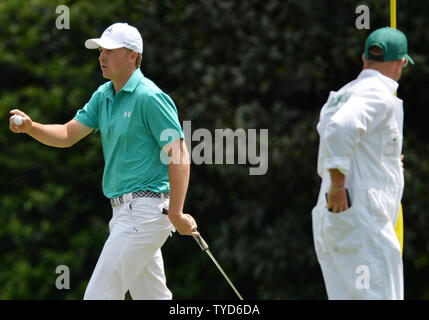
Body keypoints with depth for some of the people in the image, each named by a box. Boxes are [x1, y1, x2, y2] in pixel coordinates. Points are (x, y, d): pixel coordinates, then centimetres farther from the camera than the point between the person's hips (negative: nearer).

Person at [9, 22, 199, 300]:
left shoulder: (150, 97, -15)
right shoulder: (103, 96, 13)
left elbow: (179, 156, -17)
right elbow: (68, 135, 13)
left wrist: (176, 214, -22)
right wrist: (30, 127, -7)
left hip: (145, 211, -9)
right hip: (124, 210, 9)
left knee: (100, 294, -12)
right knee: (152, 297, 12)